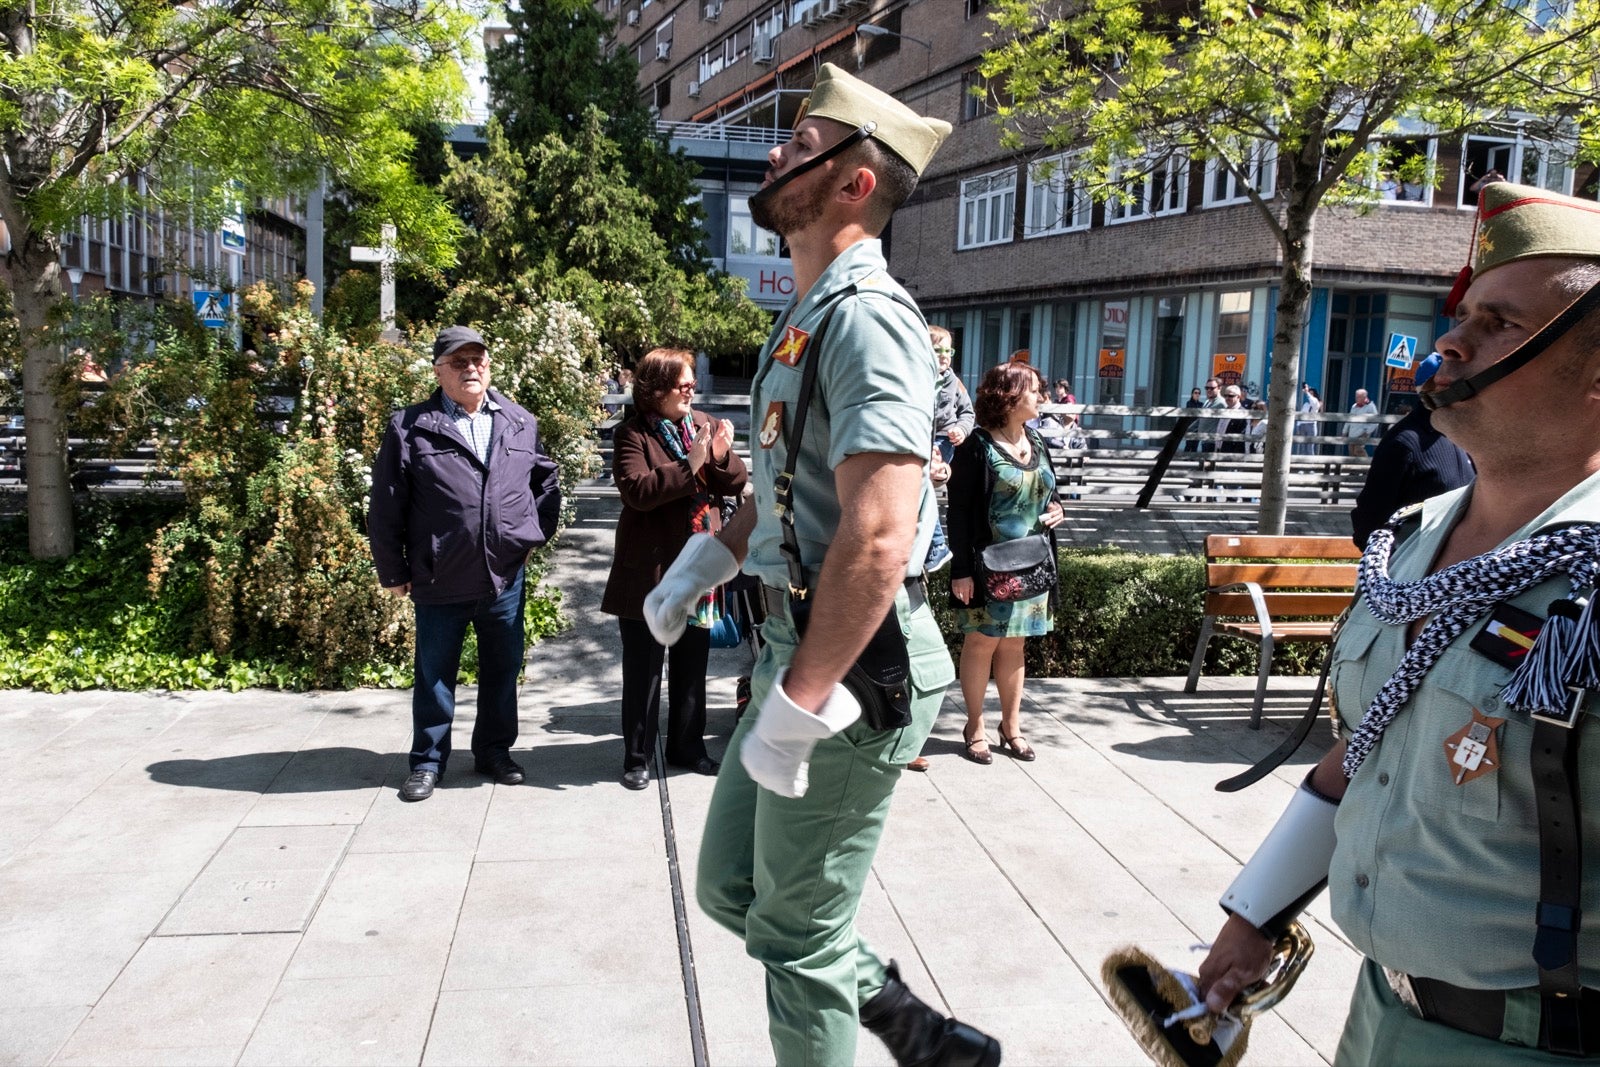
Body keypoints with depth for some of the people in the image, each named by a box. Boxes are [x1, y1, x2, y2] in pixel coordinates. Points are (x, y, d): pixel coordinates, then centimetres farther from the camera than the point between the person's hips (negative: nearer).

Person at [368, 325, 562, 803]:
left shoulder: (521, 424, 6)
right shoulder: (410, 428, -5)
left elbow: (546, 482, 19)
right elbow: (386, 507, -3)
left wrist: (536, 534, 9)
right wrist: (393, 571, -2)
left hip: (505, 577, 3)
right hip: (439, 582, -3)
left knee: (503, 670, 14)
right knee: (434, 675, 10)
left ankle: (495, 751, 31)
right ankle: (428, 761, 25)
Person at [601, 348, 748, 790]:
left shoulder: (706, 424, 8)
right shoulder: (633, 434, -7)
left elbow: (737, 483, 4)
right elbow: (637, 491, -22)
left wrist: (721, 456, -16)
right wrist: (690, 465, -24)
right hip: (649, 570, -5)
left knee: (692, 666, 16)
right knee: (643, 669, 5)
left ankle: (687, 745, 30)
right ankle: (637, 756, 17)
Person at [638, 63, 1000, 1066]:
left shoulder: (864, 315, -20)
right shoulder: (810, 316, 13)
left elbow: (877, 537, -30)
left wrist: (797, 708, -26)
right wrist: (701, 563, 15)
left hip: (852, 672, -10)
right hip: (797, 646, 10)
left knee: (797, 935, 6)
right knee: (731, 885, 21)